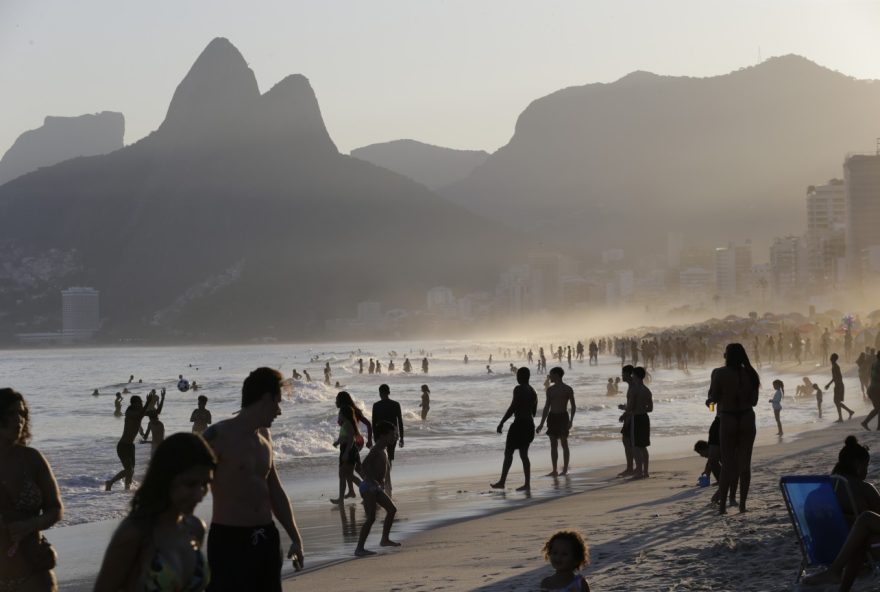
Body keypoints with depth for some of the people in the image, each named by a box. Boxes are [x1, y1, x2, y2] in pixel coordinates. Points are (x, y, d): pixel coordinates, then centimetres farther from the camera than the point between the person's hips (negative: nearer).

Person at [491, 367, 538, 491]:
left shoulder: (519, 389, -14)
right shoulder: (532, 391, 13)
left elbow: (512, 408, -20)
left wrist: (501, 423, -17)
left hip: (519, 424, -8)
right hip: (530, 425, 8)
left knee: (508, 452, -1)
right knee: (524, 454, 10)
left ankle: (502, 482, 0)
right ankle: (527, 484, 5)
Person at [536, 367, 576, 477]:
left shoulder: (567, 389, -4)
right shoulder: (550, 389, 11)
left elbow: (573, 406, -3)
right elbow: (547, 407, 14)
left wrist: (571, 420, -16)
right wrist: (541, 424, 11)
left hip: (563, 417, -5)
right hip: (552, 417, 5)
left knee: (564, 443, -3)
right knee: (553, 444, 4)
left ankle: (565, 470, 2)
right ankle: (554, 470, 6)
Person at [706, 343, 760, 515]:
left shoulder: (720, 373, -11)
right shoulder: (749, 374, 0)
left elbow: (713, 397, -8)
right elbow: (753, 401, 6)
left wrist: (709, 400, 14)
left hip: (728, 420, -2)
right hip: (747, 419, 2)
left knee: (727, 463, 5)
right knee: (744, 463, 8)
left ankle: (723, 504, 2)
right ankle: (742, 503, 8)